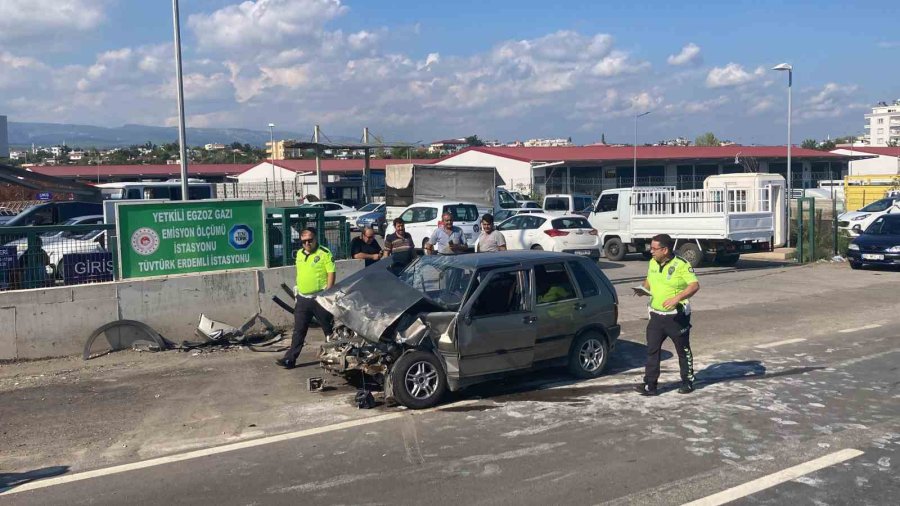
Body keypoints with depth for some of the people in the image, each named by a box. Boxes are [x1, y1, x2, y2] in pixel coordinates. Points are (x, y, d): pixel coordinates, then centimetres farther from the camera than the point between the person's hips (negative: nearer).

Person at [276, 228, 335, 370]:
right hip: (302, 298, 6)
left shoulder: (325, 253, -10)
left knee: (329, 329, 8)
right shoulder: (299, 254, 12)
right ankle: (290, 359, 8)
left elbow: (331, 273, -13)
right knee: (299, 330, 7)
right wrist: (297, 289, 18)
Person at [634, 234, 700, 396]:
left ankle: (687, 382, 26)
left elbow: (695, 285, -19)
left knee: (683, 350, 10)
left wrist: (677, 298, -31)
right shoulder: (653, 263, 7)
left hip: (677, 316, -6)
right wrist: (644, 288, -2)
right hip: (656, 315, 6)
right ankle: (650, 385, 2)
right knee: (652, 350, 0)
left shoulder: (681, 265, -14)